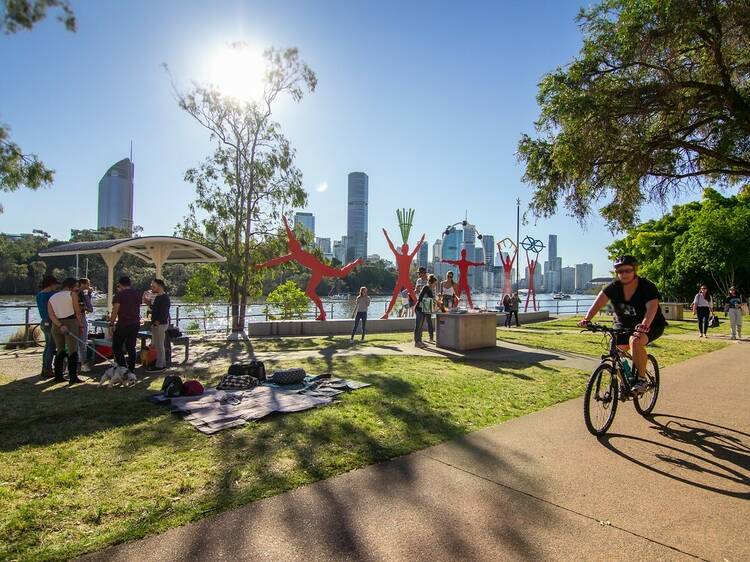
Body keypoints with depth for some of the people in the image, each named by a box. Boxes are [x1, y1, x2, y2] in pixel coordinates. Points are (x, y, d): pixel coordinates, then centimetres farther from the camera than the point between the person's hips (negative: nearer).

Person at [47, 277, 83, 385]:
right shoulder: (72, 294, -2)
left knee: (60, 351, 16)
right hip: (70, 323, -6)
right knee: (73, 351, -3)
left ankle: (58, 376, 18)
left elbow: (51, 315, 0)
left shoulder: (52, 297, 14)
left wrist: (60, 326, -9)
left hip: (56, 326, 6)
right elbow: (77, 312, -3)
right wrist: (80, 325, 4)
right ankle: (73, 377, -6)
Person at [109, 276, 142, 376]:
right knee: (131, 347, 12)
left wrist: (111, 324, -9)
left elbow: (115, 311, -13)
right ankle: (131, 370, 13)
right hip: (135, 324, 6)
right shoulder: (137, 294, 9)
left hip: (123, 325, -6)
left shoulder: (119, 295, -8)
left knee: (116, 347, 6)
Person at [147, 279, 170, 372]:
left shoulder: (164, 298, -16)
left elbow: (164, 313, -21)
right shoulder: (157, 297, 16)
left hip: (160, 324, -10)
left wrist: (157, 322, -18)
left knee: (159, 345, -4)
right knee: (155, 344, 15)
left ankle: (159, 365, 4)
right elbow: (153, 309, 22)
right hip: (156, 324, 10)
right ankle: (162, 364, 22)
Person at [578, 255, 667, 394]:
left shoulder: (647, 287, -21)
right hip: (624, 325, 5)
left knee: (635, 341, -33)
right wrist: (587, 319, -39)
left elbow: (652, 308, -36)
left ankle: (642, 379, -16)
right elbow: (599, 302, -23)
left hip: (650, 325, -5)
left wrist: (644, 326, -54)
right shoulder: (614, 287, -11)